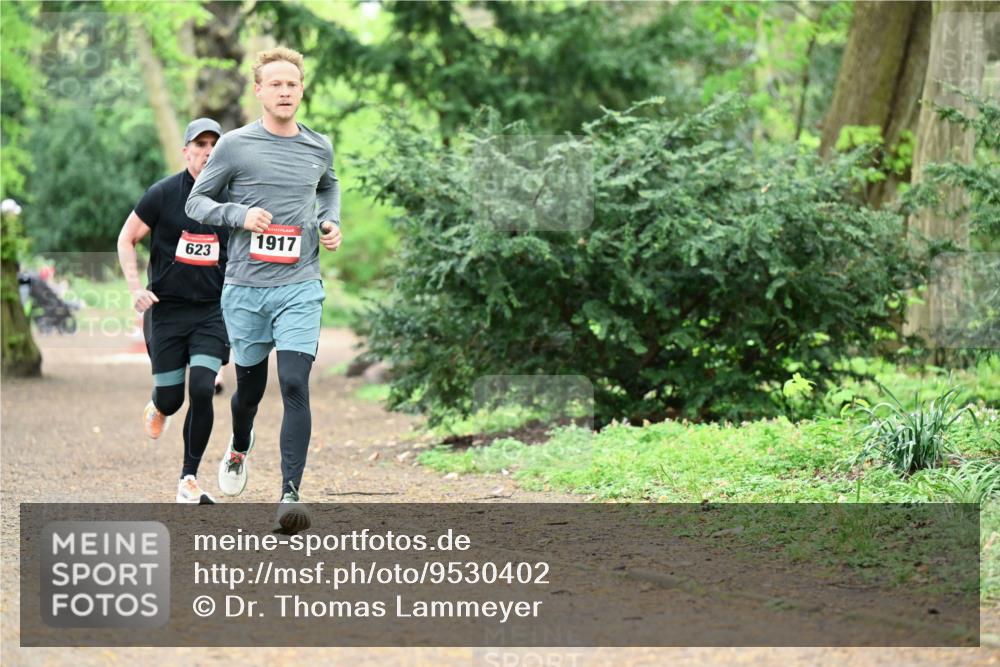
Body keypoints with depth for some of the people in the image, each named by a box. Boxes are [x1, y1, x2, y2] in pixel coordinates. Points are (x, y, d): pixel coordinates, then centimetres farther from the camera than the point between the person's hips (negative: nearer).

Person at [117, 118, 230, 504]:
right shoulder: (163, 194, -5)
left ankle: (189, 481, -1)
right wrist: (135, 288, -9)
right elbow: (127, 240, 4)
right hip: (166, 309, -1)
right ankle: (158, 408, 42)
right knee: (171, 399, 1)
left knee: (202, 390, -14)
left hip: (212, 311, 1)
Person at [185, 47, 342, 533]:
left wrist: (331, 221, 11)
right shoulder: (235, 146, -1)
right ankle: (239, 449, 46)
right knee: (250, 386, 12)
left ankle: (290, 494, -17)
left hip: (301, 289, 1)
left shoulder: (318, 147, 8)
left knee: (295, 385, -15)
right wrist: (240, 214, -13)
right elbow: (196, 202, 4)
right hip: (244, 289, 0)